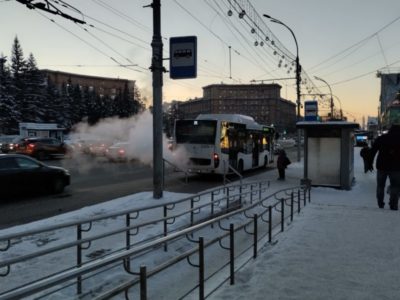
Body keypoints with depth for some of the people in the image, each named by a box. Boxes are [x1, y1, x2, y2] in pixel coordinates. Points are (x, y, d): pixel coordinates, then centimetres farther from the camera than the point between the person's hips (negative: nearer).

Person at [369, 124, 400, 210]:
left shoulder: (381, 138, 5)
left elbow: (373, 151, 2)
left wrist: (370, 162, 4)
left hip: (381, 166, 2)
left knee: (380, 186, 14)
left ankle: (380, 204, 16)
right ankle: (393, 205, -5)